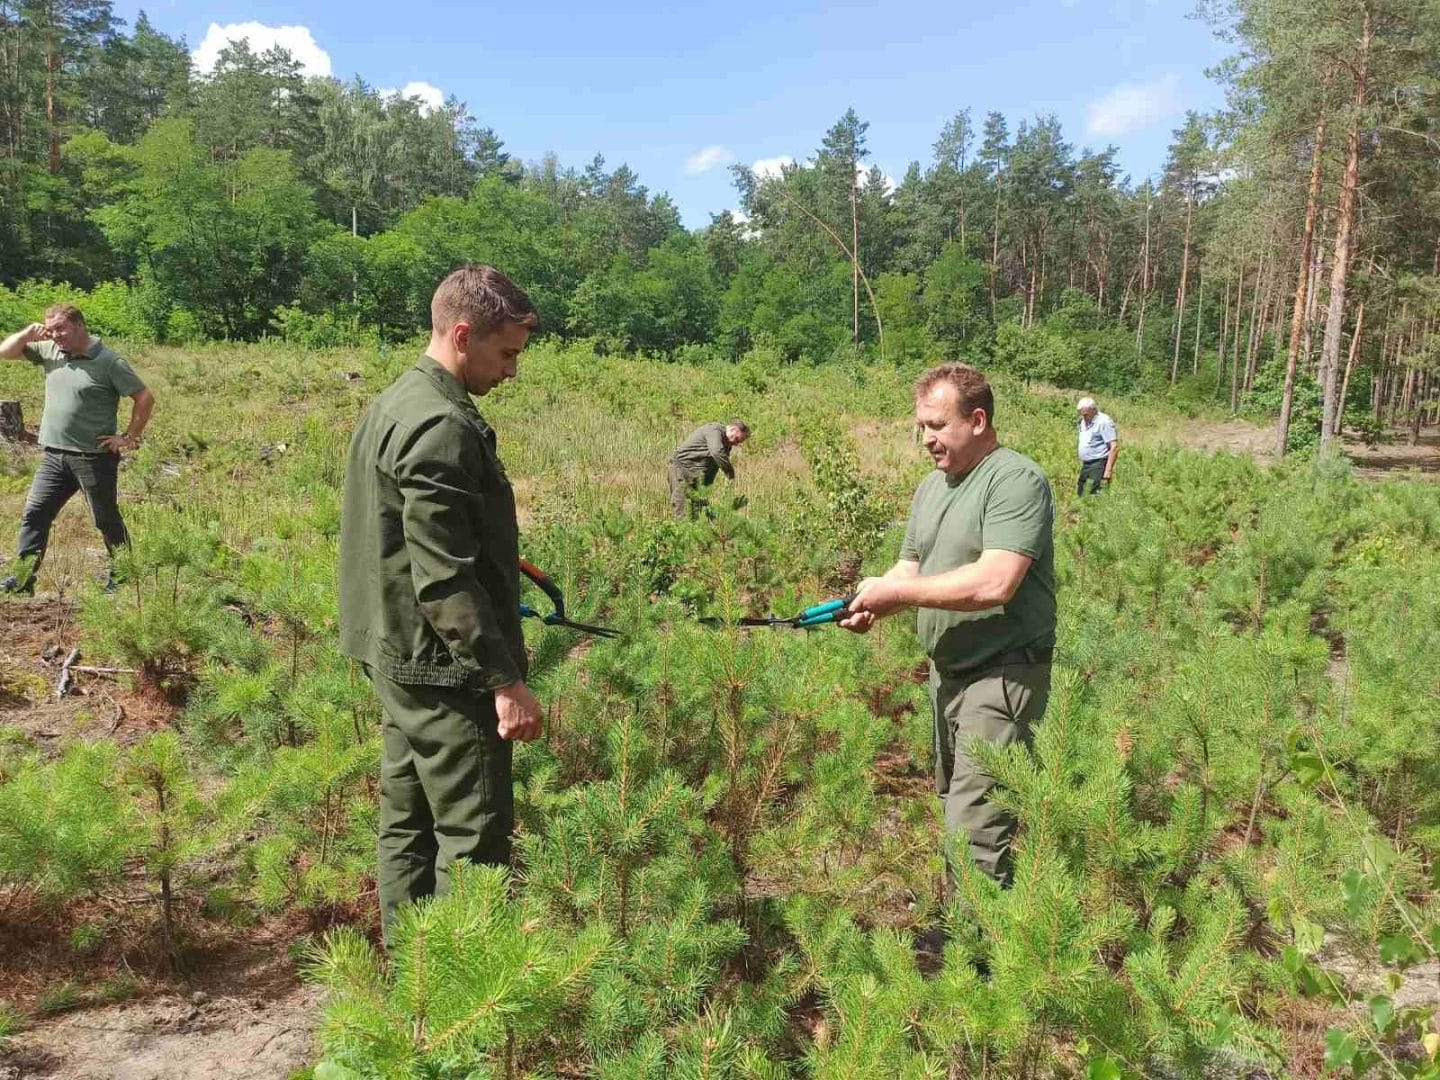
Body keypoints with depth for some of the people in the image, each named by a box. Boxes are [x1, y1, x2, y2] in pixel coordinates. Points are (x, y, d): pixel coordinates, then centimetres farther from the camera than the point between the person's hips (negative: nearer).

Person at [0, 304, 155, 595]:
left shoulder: (109, 361, -11)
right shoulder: (49, 351, 7)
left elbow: (145, 399, -11)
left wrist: (129, 438, -10)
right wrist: (28, 334, -2)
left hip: (95, 458, -6)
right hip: (53, 456, 6)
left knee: (107, 520, 7)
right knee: (34, 513, 3)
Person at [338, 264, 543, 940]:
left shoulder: (393, 404, 12)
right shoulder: (443, 426, -20)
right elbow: (445, 578, -24)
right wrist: (505, 679, -22)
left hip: (398, 657, 10)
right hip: (444, 669, -10)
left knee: (409, 825, 17)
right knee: (476, 836, -1)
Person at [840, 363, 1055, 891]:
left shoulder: (1016, 480, -16)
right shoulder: (931, 487, 13)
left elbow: (995, 583, -28)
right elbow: (909, 570, 14)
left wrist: (895, 591, -21)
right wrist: (872, 605, -8)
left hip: (1002, 674, -9)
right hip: (947, 670, 9)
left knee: (975, 833, -9)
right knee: (954, 803, 18)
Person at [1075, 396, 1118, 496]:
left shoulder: (1104, 422, -12)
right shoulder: (1084, 422, 14)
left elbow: (1114, 447, -17)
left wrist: (1108, 470, -22)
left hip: (1098, 465, -9)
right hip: (1085, 465, 9)